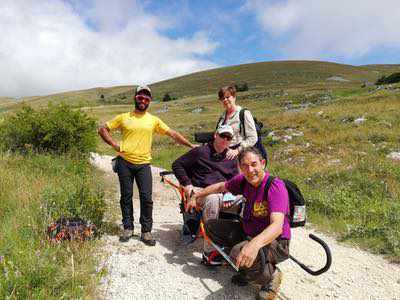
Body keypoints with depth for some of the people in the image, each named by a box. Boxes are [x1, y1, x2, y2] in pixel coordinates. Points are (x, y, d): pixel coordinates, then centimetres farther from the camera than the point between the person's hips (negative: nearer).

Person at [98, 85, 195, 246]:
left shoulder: (153, 120, 8)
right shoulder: (123, 117, 6)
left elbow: (173, 134, 6)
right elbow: (102, 129, 11)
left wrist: (191, 145, 0)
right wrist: (115, 144, -1)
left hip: (143, 164, 0)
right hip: (125, 162, 0)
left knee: (146, 198, -3)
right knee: (126, 196, 9)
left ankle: (146, 231, 10)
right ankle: (128, 228, 24)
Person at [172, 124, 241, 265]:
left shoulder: (231, 159, 17)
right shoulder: (200, 152, 4)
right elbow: (177, 165, 6)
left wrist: (230, 194, -1)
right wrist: (187, 184, -5)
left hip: (223, 194, 4)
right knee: (213, 199, -41)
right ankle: (209, 253, -35)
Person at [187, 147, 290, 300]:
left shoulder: (275, 187, -26)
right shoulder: (243, 181, -6)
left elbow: (277, 225, -37)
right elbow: (220, 186, 14)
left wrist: (255, 244, -55)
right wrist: (195, 196, 16)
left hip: (275, 242, -7)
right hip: (248, 233, 7)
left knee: (239, 253, -35)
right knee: (211, 226, 2)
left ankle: (271, 275, -3)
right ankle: (245, 268, 7)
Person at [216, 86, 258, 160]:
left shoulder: (244, 114, -4)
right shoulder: (222, 116, 15)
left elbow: (253, 138, -9)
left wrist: (237, 150, -16)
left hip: (239, 154, -5)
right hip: (224, 155, 5)